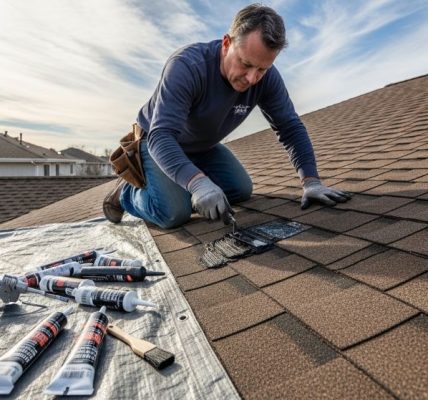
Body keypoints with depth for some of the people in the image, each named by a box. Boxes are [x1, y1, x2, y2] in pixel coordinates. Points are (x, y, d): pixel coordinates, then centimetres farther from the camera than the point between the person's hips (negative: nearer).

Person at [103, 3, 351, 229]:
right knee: (175, 213, -25)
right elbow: (161, 136, -41)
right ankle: (126, 193, 6)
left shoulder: (267, 77, -19)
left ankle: (184, 190, 18)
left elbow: (291, 127, -13)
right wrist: (197, 182, -58)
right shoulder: (187, 65, -34)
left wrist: (311, 180, -25)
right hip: (156, 143, -5)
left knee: (242, 192, -2)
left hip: (204, 148, 6)